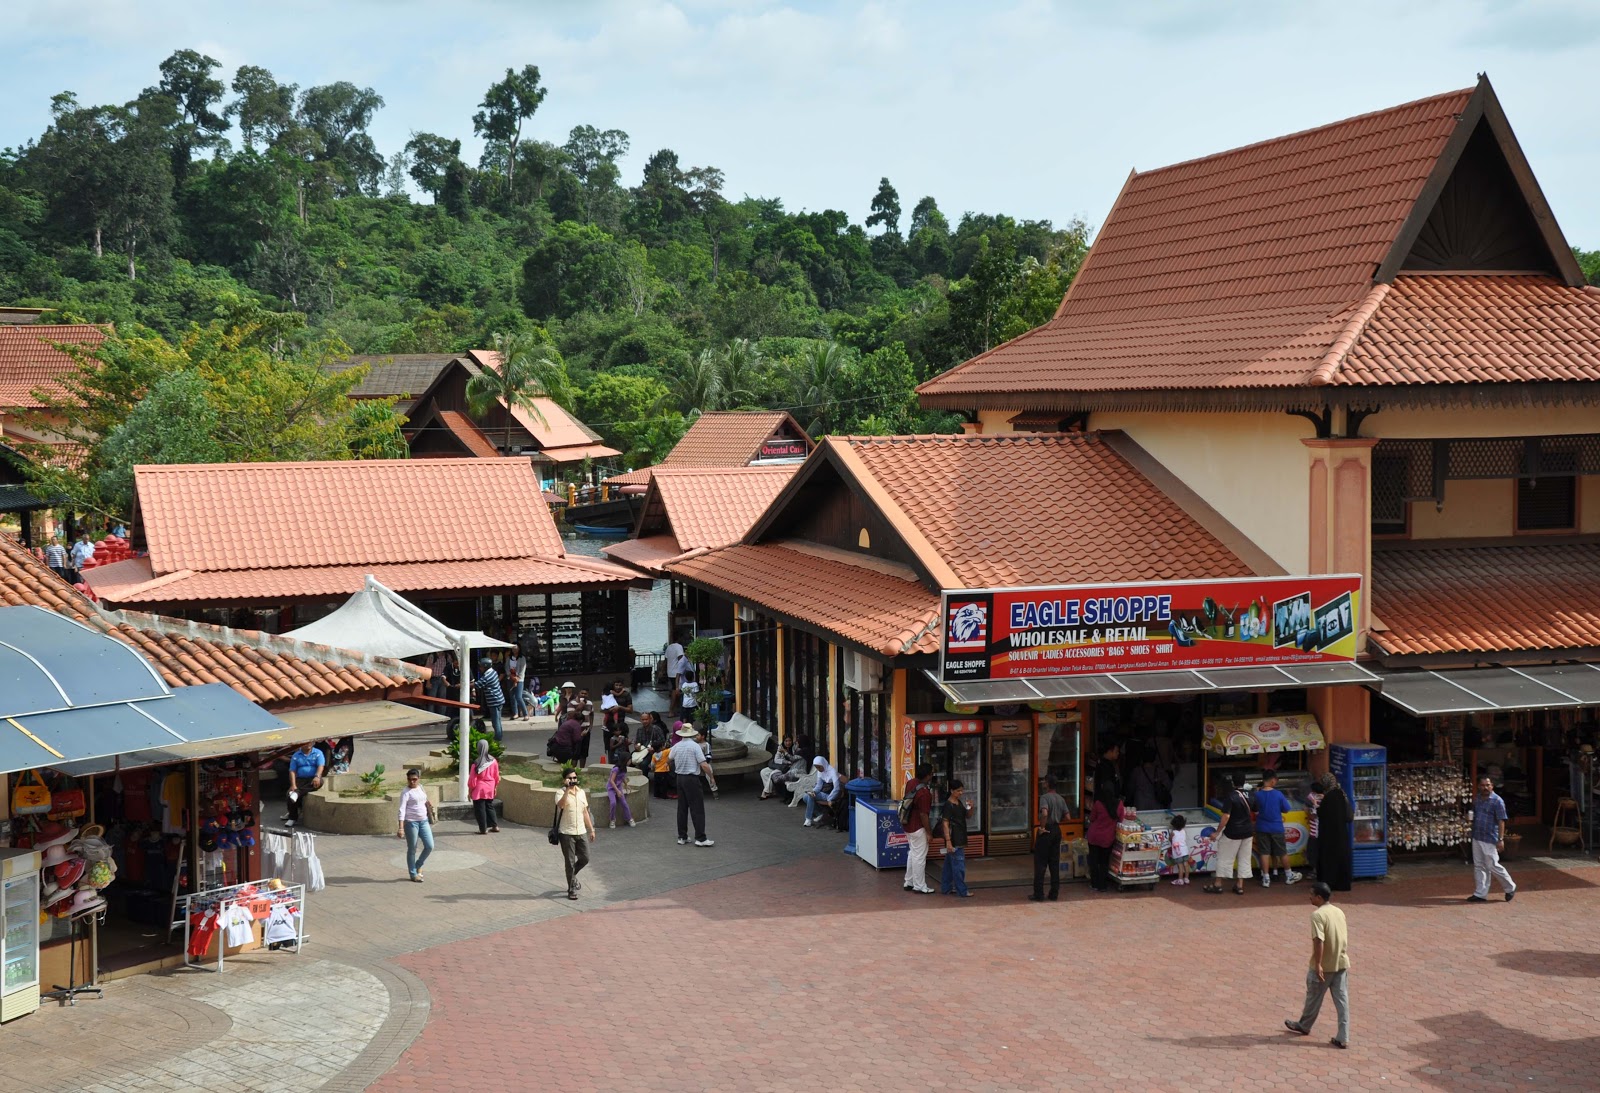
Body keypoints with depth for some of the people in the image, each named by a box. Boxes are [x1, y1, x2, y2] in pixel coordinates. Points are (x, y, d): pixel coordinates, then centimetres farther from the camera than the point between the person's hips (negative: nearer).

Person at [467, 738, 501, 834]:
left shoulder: (477, 763, -20)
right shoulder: (493, 761, -6)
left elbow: (472, 779, -13)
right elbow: (496, 776, 5)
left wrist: (470, 790, -1)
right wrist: (495, 787, 19)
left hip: (479, 790, -5)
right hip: (490, 789, 5)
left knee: (480, 809, 6)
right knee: (490, 807, 20)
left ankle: (483, 829, 8)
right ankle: (495, 826, 22)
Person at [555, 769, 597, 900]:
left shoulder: (581, 793, 9)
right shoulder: (561, 793, -9)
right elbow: (561, 805, -32)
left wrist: (591, 829, 15)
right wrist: (567, 789, -35)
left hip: (581, 832, 6)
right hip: (567, 833, -6)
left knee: (585, 858, 10)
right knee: (570, 862, 1)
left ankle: (572, 875, 38)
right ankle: (572, 889, 13)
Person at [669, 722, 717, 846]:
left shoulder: (676, 746, 4)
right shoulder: (695, 746, -12)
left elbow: (668, 760, 22)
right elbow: (704, 765, -17)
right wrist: (712, 777, -6)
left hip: (680, 778, 6)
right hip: (692, 779, -6)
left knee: (682, 808, 12)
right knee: (697, 809, -3)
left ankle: (682, 837, 16)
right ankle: (700, 838, -6)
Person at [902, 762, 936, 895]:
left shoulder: (910, 783, -2)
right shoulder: (924, 792, -27)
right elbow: (923, 814, -23)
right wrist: (928, 832, -14)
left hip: (908, 826, 9)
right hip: (918, 828, -9)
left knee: (912, 852, 21)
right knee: (919, 856, 2)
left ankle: (909, 882, 29)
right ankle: (919, 886, 10)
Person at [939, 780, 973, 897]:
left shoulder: (959, 803, 10)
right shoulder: (948, 805, -16)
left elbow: (968, 816, 21)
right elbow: (945, 823, -19)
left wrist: (970, 808, -2)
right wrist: (948, 841, -24)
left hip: (960, 838, 9)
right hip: (954, 841, -9)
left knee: (949, 865, 15)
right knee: (959, 865, -5)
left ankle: (946, 888, 22)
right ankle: (962, 891, 0)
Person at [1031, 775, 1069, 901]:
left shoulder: (1045, 797, -14)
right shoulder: (1061, 799, 8)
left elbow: (1044, 814, -29)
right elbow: (1066, 817, 7)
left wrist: (1042, 827, -17)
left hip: (1046, 831, -7)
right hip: (1057, 830, 7)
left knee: (1040, 863, -1)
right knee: (1055, 863, 10)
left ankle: (1038, 893, 0)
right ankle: (1054, 893, 11)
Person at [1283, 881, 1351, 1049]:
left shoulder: (1318, 915, -18)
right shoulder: (1339, 912, 6)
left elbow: (1318, 941, -25)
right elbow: (1345, 938, 15)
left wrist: (1318, 964, -24)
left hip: (1323, 966, -6)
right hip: (1341, 963, 6)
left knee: (1314, 997, 14)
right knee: (1342, 1000, 5)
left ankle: (1304, 1026, 34)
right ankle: (1343, 1038, 3)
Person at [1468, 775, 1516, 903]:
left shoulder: (1497, 801, -11)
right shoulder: (1477, 799, 10)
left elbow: (1501, 821, -13)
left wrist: (1501, 839, -17)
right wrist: (1470, 817, 2)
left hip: (1489, 840, -7)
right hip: (1476, 838, 7)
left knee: (1493, 866, -2)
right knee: (1479, 866, 9)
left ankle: (1510, 888, 18)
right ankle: (1480, 894, 14)